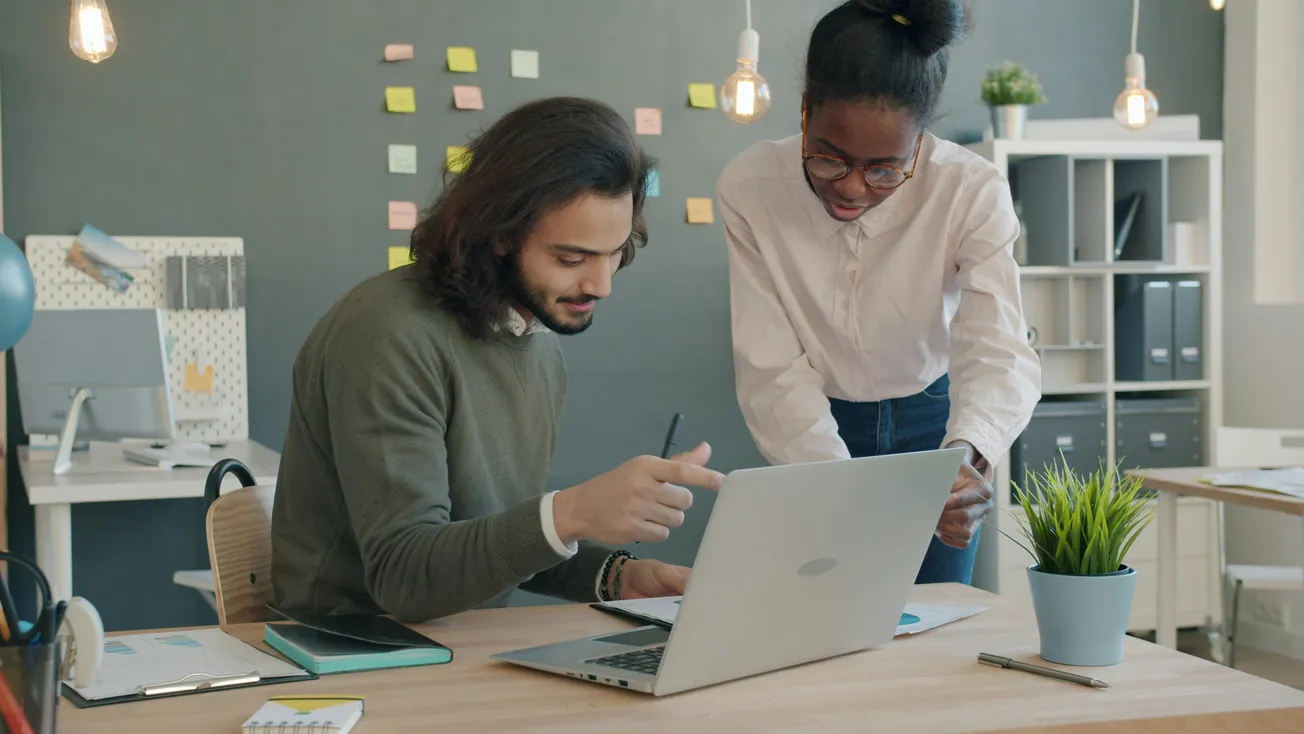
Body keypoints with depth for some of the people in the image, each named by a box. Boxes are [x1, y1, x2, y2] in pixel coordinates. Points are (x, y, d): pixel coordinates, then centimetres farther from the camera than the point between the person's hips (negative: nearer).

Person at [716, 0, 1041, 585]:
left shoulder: (972, 192, -24)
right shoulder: (748, 189, -23)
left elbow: (998, 351, -34)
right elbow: (772, 370, -23)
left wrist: (968, 456, -57)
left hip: (935, 420, 0)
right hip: (817, 427, 0)